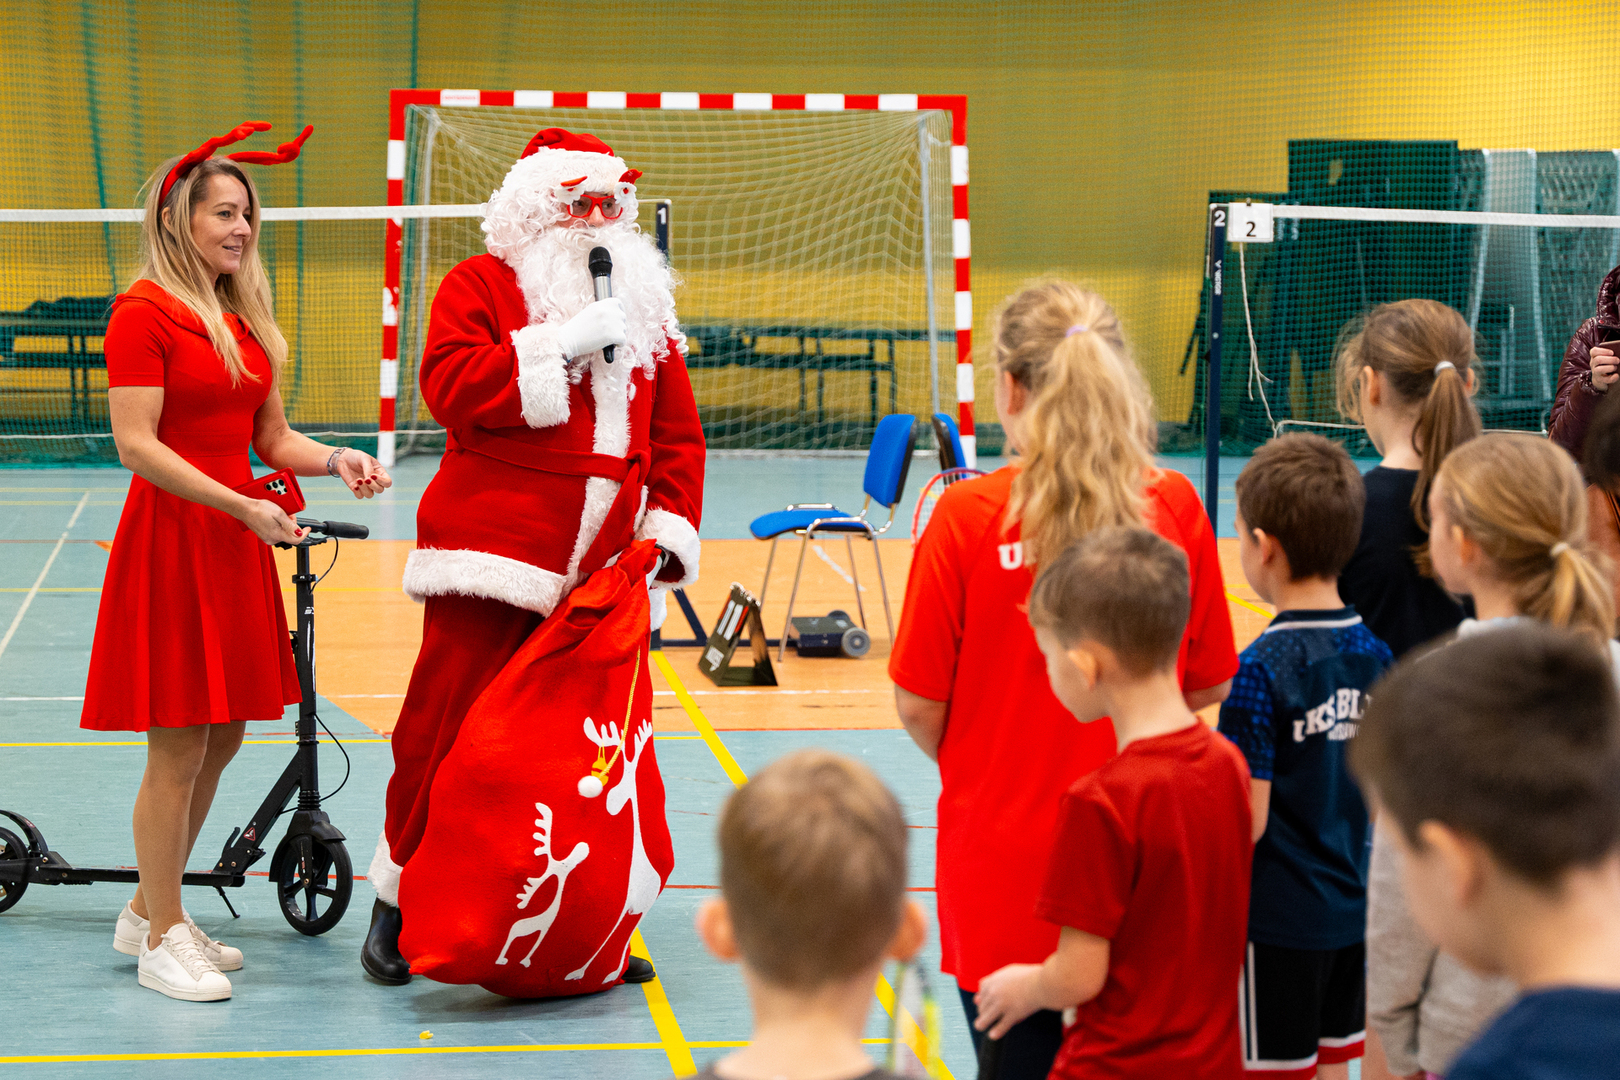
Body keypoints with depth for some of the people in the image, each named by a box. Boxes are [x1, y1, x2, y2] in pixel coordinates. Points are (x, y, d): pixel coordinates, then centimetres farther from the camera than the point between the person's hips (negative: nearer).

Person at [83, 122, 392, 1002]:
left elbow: (271, 438, 16)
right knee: (178, 748, -3)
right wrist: (242, 506, -23)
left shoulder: (245, 318, 13)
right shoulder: (143, 312, -11)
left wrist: (333, 460, -4)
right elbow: (137, 444, -18)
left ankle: (147, 914, 25)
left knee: (221, 739, 12)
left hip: (235, 547, 8)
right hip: (169, 542, -8)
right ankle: (161, 941, 7)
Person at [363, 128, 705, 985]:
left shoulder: (645, 302, 17)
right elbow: (450, 386, -13)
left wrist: (672, 527, 2)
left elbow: (677, 429, 15)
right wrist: (560, 344, -18)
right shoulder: (480, 285, 3)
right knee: (448, 722, -2)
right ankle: (399, 906, 10)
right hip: (493, 556, -4)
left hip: (603, 570, 5)